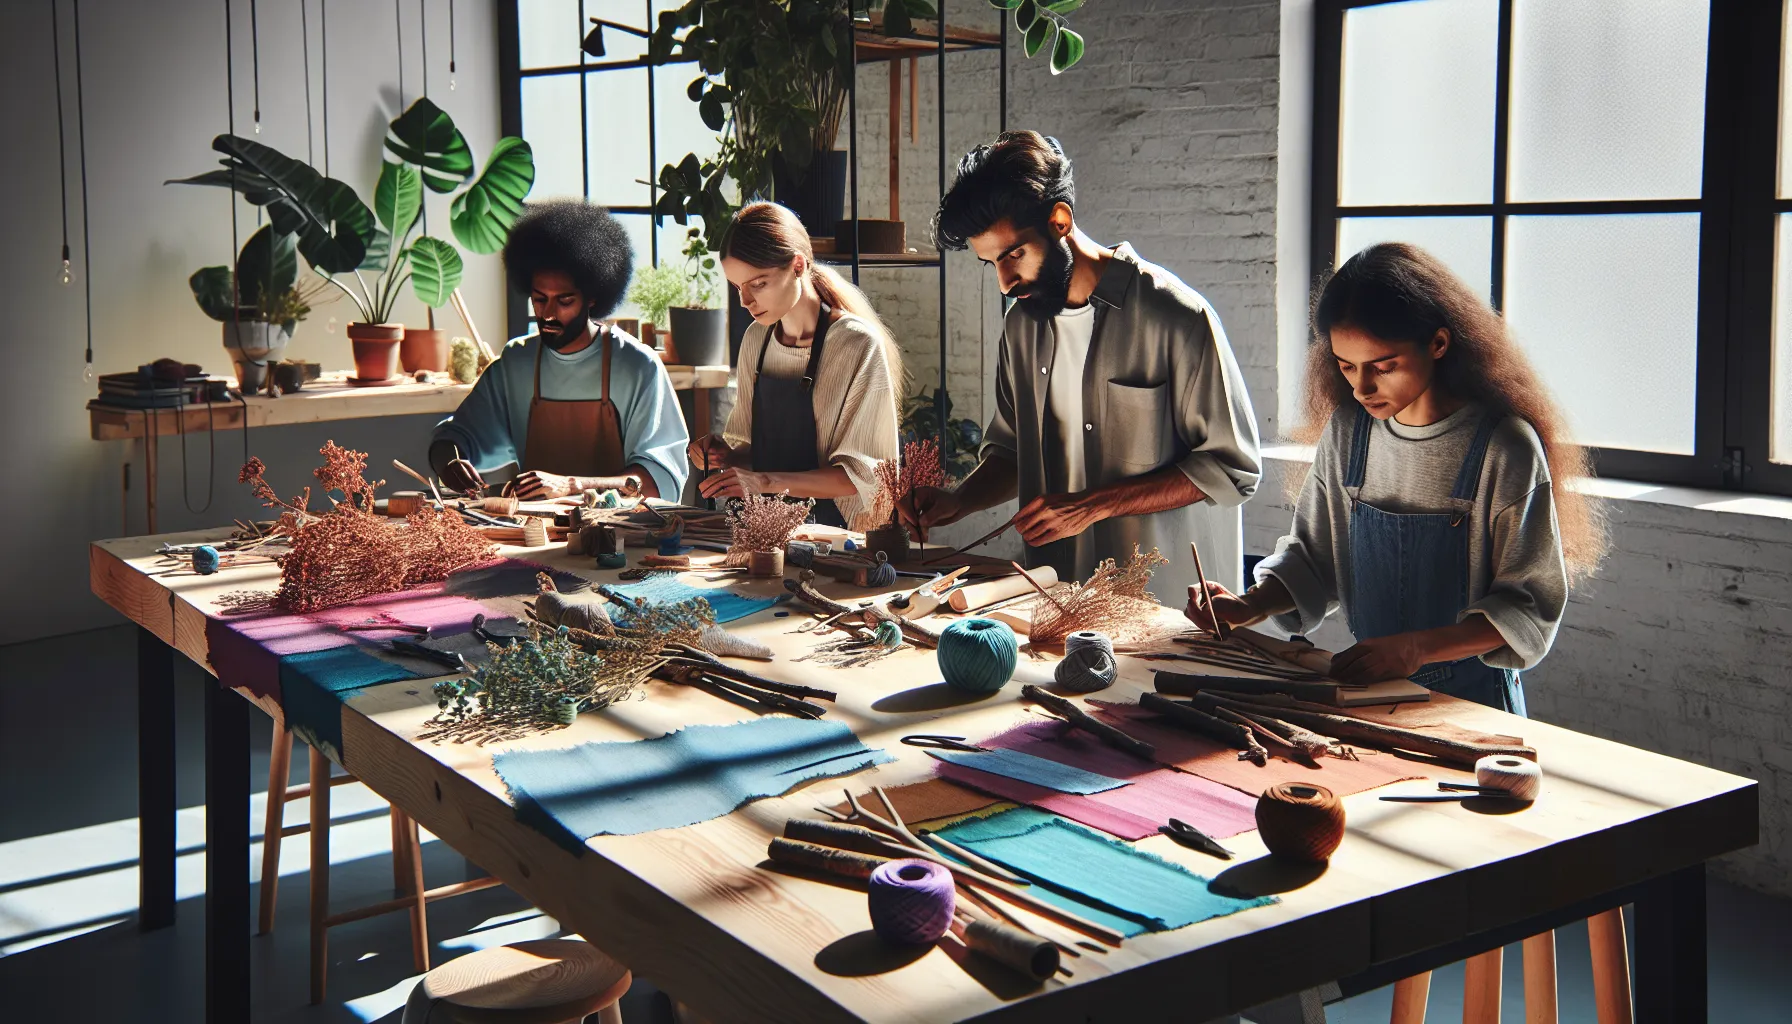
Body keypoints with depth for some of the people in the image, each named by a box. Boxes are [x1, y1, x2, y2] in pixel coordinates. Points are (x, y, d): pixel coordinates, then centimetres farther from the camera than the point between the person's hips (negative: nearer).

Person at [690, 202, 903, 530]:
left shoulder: (859, 345, -8)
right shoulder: (756, 339, 12)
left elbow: (865, 473, -10)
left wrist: (767, 482, -20)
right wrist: (726, 455, 0)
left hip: (833, 529, -5)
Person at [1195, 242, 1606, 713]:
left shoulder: (1505, 447, -10)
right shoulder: (1347, 430, 5)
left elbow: (1530, 604, -9)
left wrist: (1417, 647, -22)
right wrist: (1250, 607, -2)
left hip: (1471, 697, -3)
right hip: (1367, 688, 4)